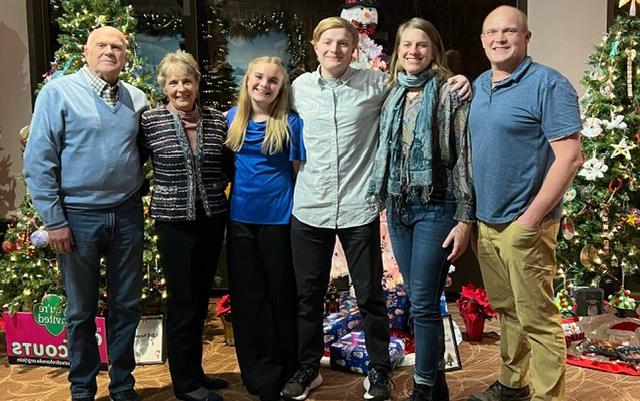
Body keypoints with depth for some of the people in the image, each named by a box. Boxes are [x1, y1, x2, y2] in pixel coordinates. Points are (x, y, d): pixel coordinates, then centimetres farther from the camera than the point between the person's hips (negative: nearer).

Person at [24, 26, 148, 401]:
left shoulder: (137, 99, 5)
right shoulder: (58, 92, -7)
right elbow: (38, 162, -9)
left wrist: (142, 198, 3)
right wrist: (54, 220, -11)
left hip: (127, 215, 3)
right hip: (78, 216, -3)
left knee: (127, 306, 12)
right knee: (81, 309, 11)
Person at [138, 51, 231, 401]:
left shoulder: (217, 120, 3)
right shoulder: (150, 121, -6)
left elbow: (229, 166, 13)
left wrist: (214, 186, -1)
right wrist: (157, 193, -5)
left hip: (213, 219, 4)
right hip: (174, 221, -4)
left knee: (201, 298, 15)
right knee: (183, 301, 2)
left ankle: (195, 371, 31)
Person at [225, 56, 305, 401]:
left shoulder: (291, 123, -6)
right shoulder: (232, 118, 5)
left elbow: (300, 171, -2)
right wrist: (226, 199, 9)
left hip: (278, 217, -4)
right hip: (240, 217, 4)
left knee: (282, 293, 6)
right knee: (247, 295, 10)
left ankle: (286, 371, 23)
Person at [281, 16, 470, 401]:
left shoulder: (376, 83, -2)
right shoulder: (299, 87, 5)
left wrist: (454, 80, -5)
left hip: (358, 208, -2)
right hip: (309, 207, 3)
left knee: (370, 295, 8)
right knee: (308, 294, 13)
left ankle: (379, 369, 28)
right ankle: (308, 367, 32)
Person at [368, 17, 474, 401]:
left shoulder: (450, 93, -5)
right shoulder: (393, 97, 12)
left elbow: (464, 158, -9)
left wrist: (464, 218, -13)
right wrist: (385, 202, 15)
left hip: (436, 207, -6)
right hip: (398, 207, 6)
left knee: (423, 303, -7)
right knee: (421, 301, 12)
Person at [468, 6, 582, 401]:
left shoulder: (549, 84, -12)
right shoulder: (479, 85, 11)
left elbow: (570, 157, -18)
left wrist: (530, 219, -19)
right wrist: (470, 214, 13)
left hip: (525, 225, -7)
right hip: (486, 222, 7)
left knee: (537, 320, 1)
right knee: (506, 311, 18)